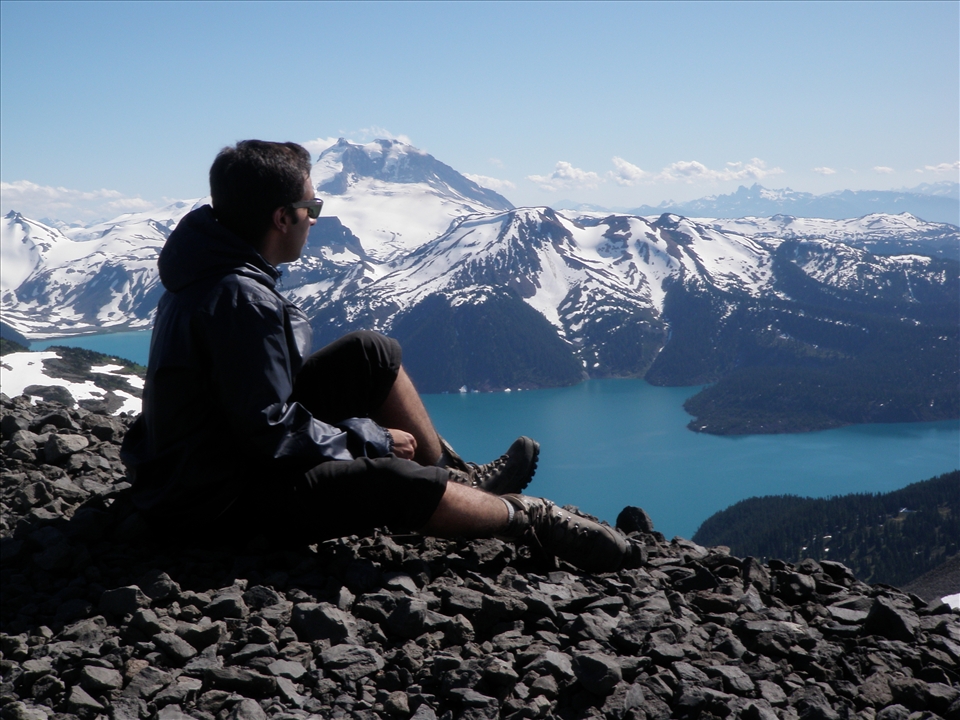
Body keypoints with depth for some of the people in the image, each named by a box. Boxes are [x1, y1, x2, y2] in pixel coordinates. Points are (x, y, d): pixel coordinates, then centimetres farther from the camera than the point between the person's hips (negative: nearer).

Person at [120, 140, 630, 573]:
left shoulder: (215, 272, 3)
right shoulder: (241, 300, -29)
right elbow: (271, 435, -27)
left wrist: (365, 433, 8)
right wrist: (371, 439, -13)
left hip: (218, 448, 10)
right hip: (215, 503, -10)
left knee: (373, 355, 8)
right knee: (395, 482, -23)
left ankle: (458, 477, 18)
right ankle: (528, 518, 1)